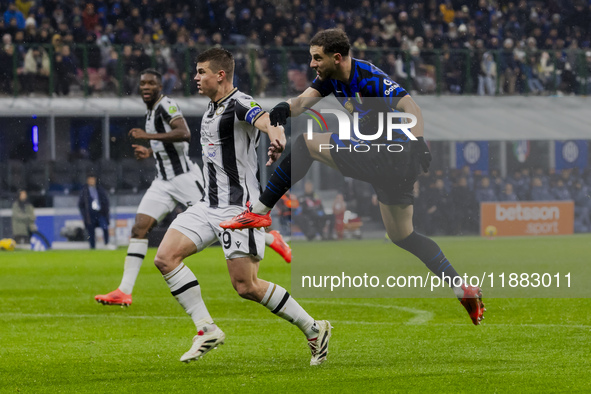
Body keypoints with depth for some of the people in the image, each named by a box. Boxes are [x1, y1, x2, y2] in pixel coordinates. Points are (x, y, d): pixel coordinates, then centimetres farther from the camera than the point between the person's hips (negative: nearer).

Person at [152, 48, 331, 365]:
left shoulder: (239, 104, -15)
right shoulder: (211, 108, 15)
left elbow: (268, 122, -38)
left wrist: (275, 136, -60)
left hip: (240, 206, -9)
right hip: (210, 205, 9)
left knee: (246, 286, -10)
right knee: (165, 257, -7)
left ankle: (313, 329, 6)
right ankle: (206, 329, -3)